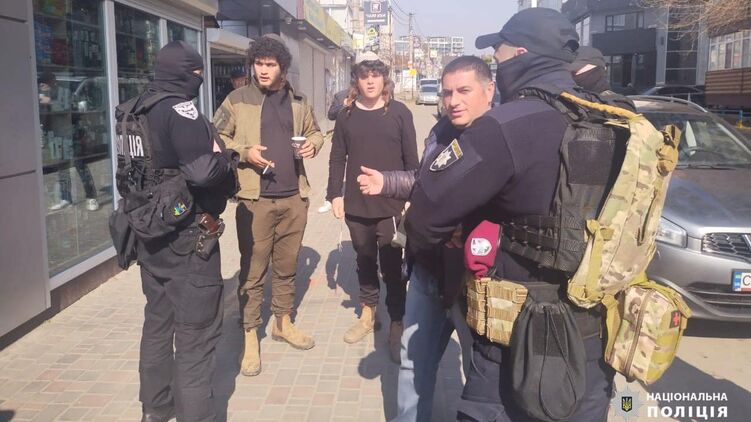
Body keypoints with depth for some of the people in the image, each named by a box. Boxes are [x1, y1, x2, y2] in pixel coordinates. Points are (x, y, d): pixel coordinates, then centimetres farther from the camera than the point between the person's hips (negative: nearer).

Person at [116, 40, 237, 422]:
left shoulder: (134, 111, 10)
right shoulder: (180, 109, -17)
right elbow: (203, 171, -28)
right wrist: (223, 156, -10)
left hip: (150, 233, 9)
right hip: (187, 237, -9)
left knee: (158, 321, 20)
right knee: (195, 331, 1)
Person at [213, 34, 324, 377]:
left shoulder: (298, 102, 10)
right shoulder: (237, 100, -1)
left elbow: (314, 131, 22)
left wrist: (312, 143, -1)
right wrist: (244, 152, -16)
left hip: (294, 197, 4)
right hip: (255, 198, -3)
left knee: (287, 266, 15)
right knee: (252, 270, 2)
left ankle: (283, 323, 33)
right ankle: (250, 336, 15)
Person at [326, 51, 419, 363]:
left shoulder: (399, 112, -2)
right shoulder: (347, 115, 5)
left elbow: (411, 159, -1)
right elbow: (337, 159, 7)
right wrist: (334, 194, 1)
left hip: (391, 204, -3)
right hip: (356, 205, 3)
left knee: (392, 265, 1)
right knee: (365, 261, 16)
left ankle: (397, 324, 12)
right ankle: (368, 314, 33)